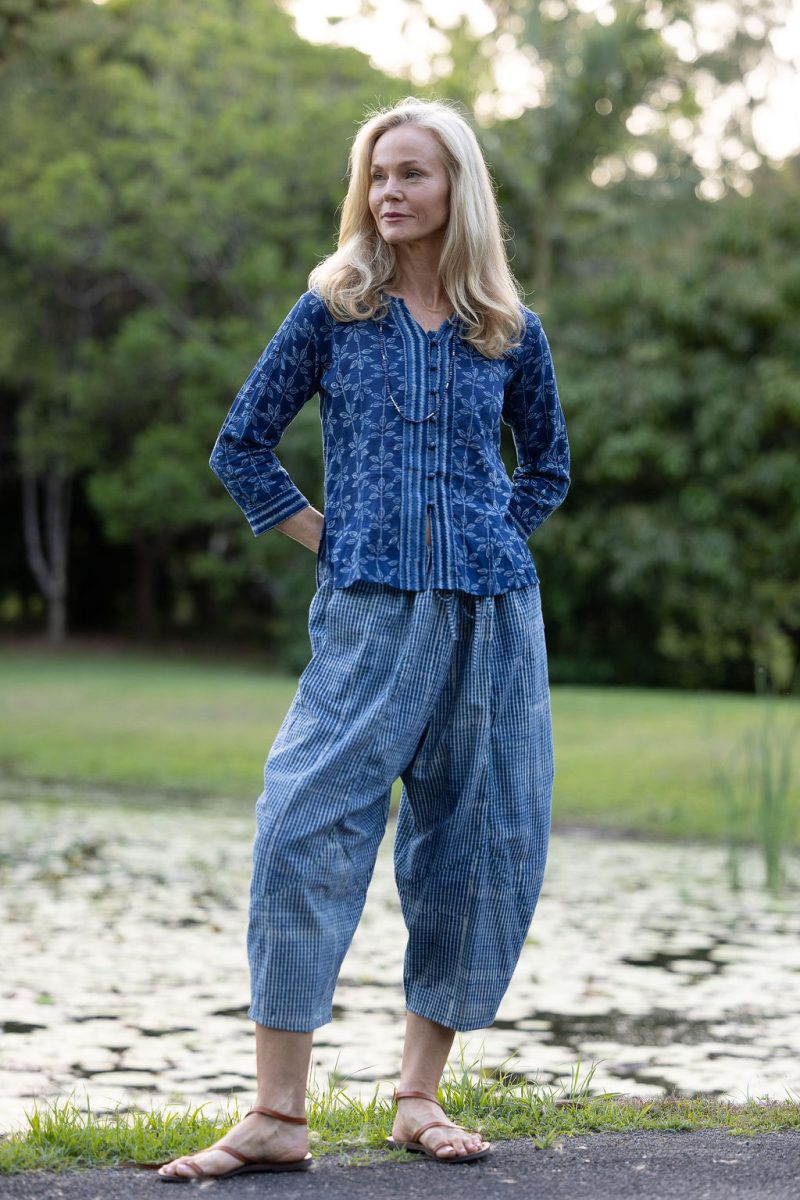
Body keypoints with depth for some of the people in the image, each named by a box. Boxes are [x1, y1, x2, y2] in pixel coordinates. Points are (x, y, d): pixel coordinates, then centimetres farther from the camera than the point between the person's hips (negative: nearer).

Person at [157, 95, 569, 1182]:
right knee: (308, 831, -14)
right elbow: (242, 447, 9)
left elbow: (548, 467, 23)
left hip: (495, 614, 3)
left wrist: (489, 542, 9)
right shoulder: (333, 310, 5)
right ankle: (278, 1116, -11)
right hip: (368, 613, -2)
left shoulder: (510, 331, 9)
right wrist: (331, 543, 3)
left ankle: (420, 1097, 16)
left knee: (483, 845, 3)